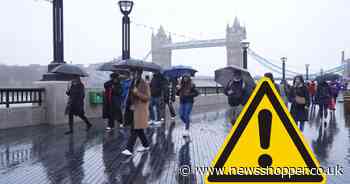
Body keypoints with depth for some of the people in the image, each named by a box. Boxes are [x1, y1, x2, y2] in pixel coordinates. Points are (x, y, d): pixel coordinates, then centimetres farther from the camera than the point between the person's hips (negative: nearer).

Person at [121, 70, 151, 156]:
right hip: (134, 108, 8)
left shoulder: (144, 84, -11)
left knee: (135, 130, -8)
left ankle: (129, 149, -5)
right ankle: (146, 145, 29)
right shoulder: (133, 83, 11)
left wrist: (137, 92, -23)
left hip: (141, 110, -8)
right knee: (139, 129, 15)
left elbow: (147, 97, -16)